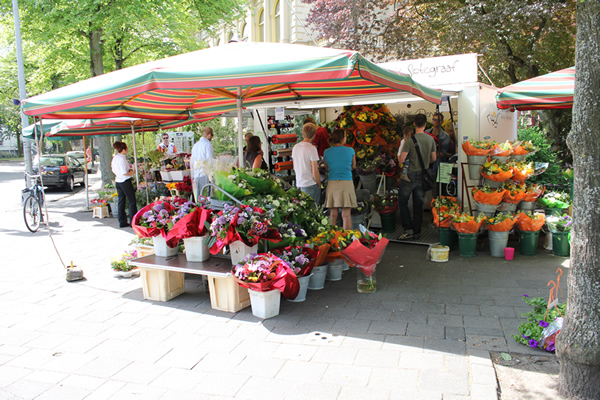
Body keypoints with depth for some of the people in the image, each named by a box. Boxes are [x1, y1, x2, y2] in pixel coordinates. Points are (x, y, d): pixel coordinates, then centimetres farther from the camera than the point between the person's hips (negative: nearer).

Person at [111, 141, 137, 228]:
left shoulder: (115, 158, 8)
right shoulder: (122, 158, -19)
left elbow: (113, 170, 18)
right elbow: (124, 173, -22)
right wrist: (131, 173, -6)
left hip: (118, 181, 9)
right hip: (125, 181, -9)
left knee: (121, 201, 13)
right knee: (132, 201, 0)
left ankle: (122, 222, 18)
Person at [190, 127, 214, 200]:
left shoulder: (195, 145, 15)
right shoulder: (208, 144, -8)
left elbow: (191, 161, 20)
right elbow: (210, 160, -13)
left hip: (196, 175, 7)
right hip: (205, 174, -7)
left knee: (197, 198, 9)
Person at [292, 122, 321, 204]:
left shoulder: (295, 147, 8)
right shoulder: (312, 148, -14)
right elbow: (315, 171, -15)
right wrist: (319, 185, -2)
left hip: (299, 184, 7)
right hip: (310, 185, -7)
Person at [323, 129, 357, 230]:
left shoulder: (327, 152, 3)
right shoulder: (350, 150, -2)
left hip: (332, 184, 2)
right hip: (346, 183, -2)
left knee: (333, 215, 8)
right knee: (346, 215, 0)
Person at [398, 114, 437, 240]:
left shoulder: (410, 141, -16)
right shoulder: (431, 139, 0)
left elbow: (401, 159, -17)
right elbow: (433, 159, 7)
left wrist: (399, 157, 6)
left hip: (410, 175, -5)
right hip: (422, 175, 5)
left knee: (402, 202, 8)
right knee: (418, 204, 12)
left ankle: (408, 229, 3)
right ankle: (417, 231, 17)